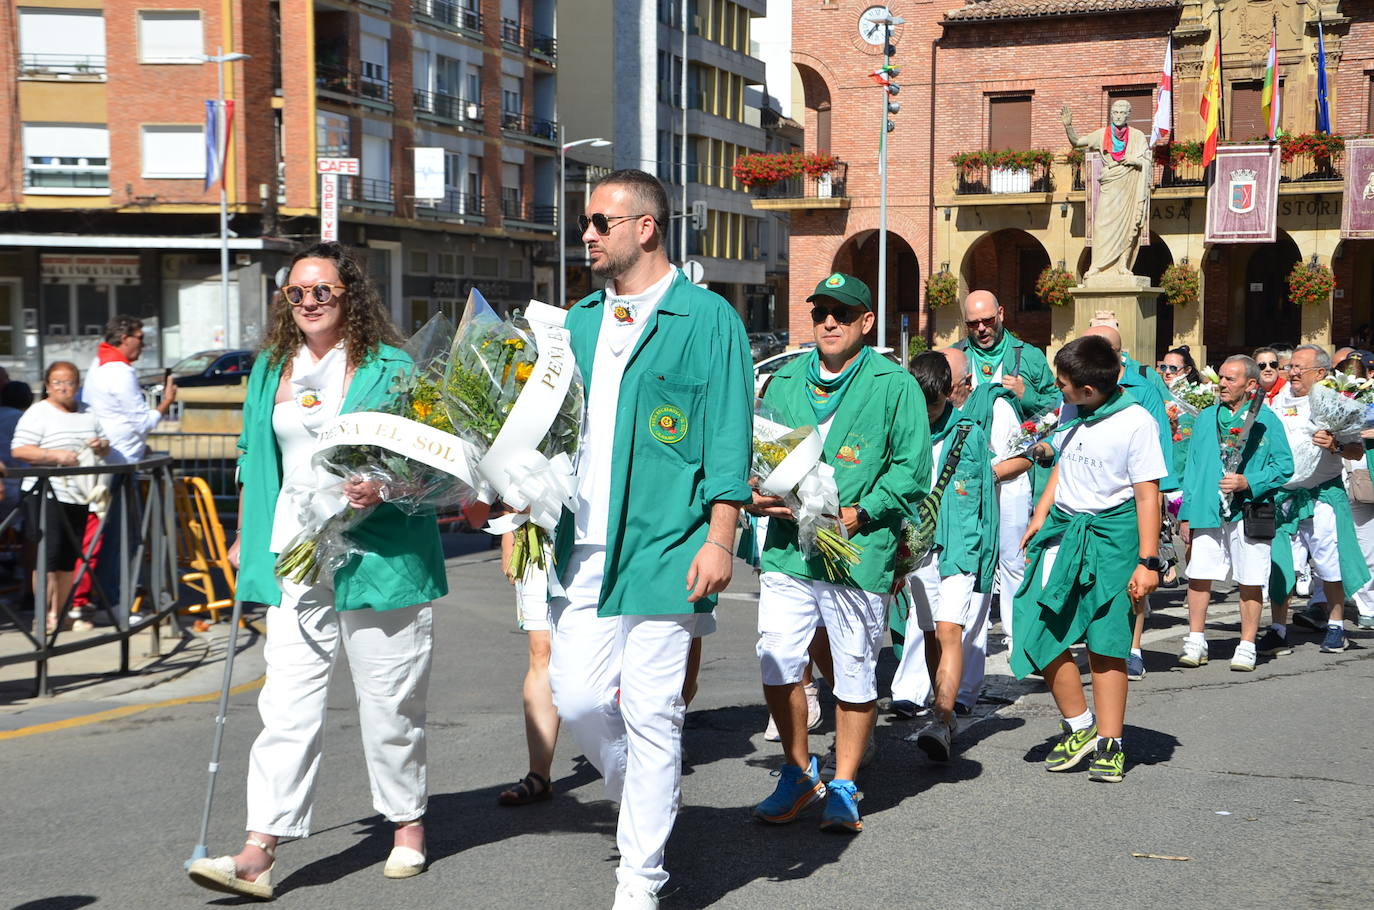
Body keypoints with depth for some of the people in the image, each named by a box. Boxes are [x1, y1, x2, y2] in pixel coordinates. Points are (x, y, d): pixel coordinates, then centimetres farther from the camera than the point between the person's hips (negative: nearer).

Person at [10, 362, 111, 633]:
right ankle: (44, 614, -1)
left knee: (69, 558, 9)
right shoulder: (37, 414, -3)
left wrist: (101, 446, 1)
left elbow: (106, 446, 24)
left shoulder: (89, 414, 16)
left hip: (80, 496, 6)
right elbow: (18, 450, -10)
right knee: (48, 555, -7)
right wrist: (54, 455, -20)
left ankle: (60, 613, 17)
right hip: (47, 496, -6)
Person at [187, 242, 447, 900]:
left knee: (388, 697, 6)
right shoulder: (269, 371, 14)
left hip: (379, 554, -4)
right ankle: (259, 855, -6)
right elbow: (254, 458, 23)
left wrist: (384, 488, -22)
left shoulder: (389, 369, -2)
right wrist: (245, 538, 22)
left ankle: (408, 823, 25)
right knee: (288, 698, -3)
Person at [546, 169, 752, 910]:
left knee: (650, 713, -1)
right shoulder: (579, 322, 15)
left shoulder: (707, 318, -3)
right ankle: (644, 795, 32)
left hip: (664, 546, -6)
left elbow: (729, 439, -7)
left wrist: (718, 540, -13)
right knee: (577, 697, 3)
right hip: (584, 547, 6)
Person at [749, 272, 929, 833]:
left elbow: (911, 467, -4)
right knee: (776, 665, -1)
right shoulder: (785, 381, 14)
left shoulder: (894, 385, 0)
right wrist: (755, 495, 0)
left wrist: (862, 513, -14)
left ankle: (843, 788, 21)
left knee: (854, 675, 5)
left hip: (860, 552, -3)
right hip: (787, 549, 4)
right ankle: (800, 773, 21)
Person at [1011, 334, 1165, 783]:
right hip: (1063, 528, 6)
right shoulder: (1071, 411, 8)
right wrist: (1039, 516, 16)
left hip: (1112, 535, -6)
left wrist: (1147, 562, -13)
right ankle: (1079, 725, 16)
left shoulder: (1136, 422, -12)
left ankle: (1109, 744, 9)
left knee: (1106, 644, -3)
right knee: (1038, 632, -1)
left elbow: (1147, 495, -11)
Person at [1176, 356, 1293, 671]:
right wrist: (1186, 513, 9)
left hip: (1248, 514, -3)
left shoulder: (1266, 420, 1)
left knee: (1250, 582, 2)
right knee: (1198, 576, 1)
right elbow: (1192, 466, 14)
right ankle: (1195, 643, 12)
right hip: (1207, 512, 3)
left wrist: (1248, 482, -15)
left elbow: (1284, 467, -2)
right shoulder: (1206, 417, 13)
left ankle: (1246, 646, 13)